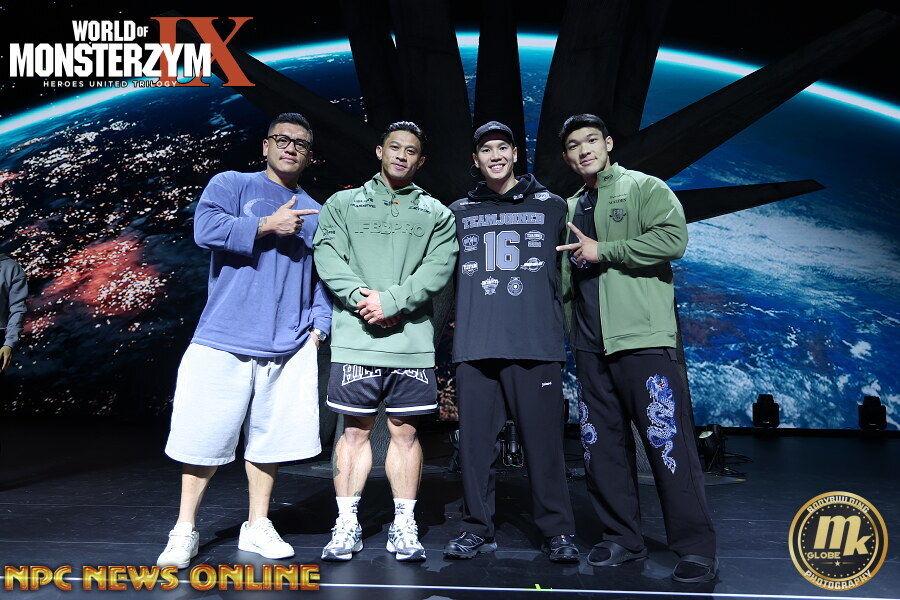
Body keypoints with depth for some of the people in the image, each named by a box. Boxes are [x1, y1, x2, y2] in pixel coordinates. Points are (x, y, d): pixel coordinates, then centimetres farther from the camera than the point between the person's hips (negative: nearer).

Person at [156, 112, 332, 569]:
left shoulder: (315, 215, 18)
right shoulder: (230, 184, 7)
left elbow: (321, 279, 17)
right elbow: (206, 229, -12)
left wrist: (319, 327, 3)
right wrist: (268, 226, -9)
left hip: (289, 348, 3)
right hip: (224, 342, -3)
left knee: (270, 438, 9)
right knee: (205, 438, 2)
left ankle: (257, 526, 25)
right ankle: (184, 531, 18)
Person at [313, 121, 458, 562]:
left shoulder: (436, 214, 13)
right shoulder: (343, 204, 13)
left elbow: (438, 269, -1)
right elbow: (328, 258, 0)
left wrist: (391, 300, -13)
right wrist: (364, 298, -14)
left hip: (413, 341, 1)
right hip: (355, 339, 0)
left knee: (405, 430, 5)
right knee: (355, 429, 4)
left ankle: (404, 526, 15)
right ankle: (347, 525, 15)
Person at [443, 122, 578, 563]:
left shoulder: (551, 206, 13)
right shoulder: (459, 212, 17)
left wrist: (562, 326, 7)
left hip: (537, 344, -2)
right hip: (474, 344, 2)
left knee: (543, 439, 0)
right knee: (475, 439, 4)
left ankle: (557, 531, 12)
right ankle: (477, 528, 17)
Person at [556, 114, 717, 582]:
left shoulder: (645, 188, 4)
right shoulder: (570, 208, 20)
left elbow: (673, 239, -13)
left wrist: (603, 251, -12)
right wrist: (568, 328, 15)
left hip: (643, 337, -6)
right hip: (589, 342, 6)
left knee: (667, 440, -7)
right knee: (602, 444, 8)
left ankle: (696, 548, 4)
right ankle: (621, 538, 20)